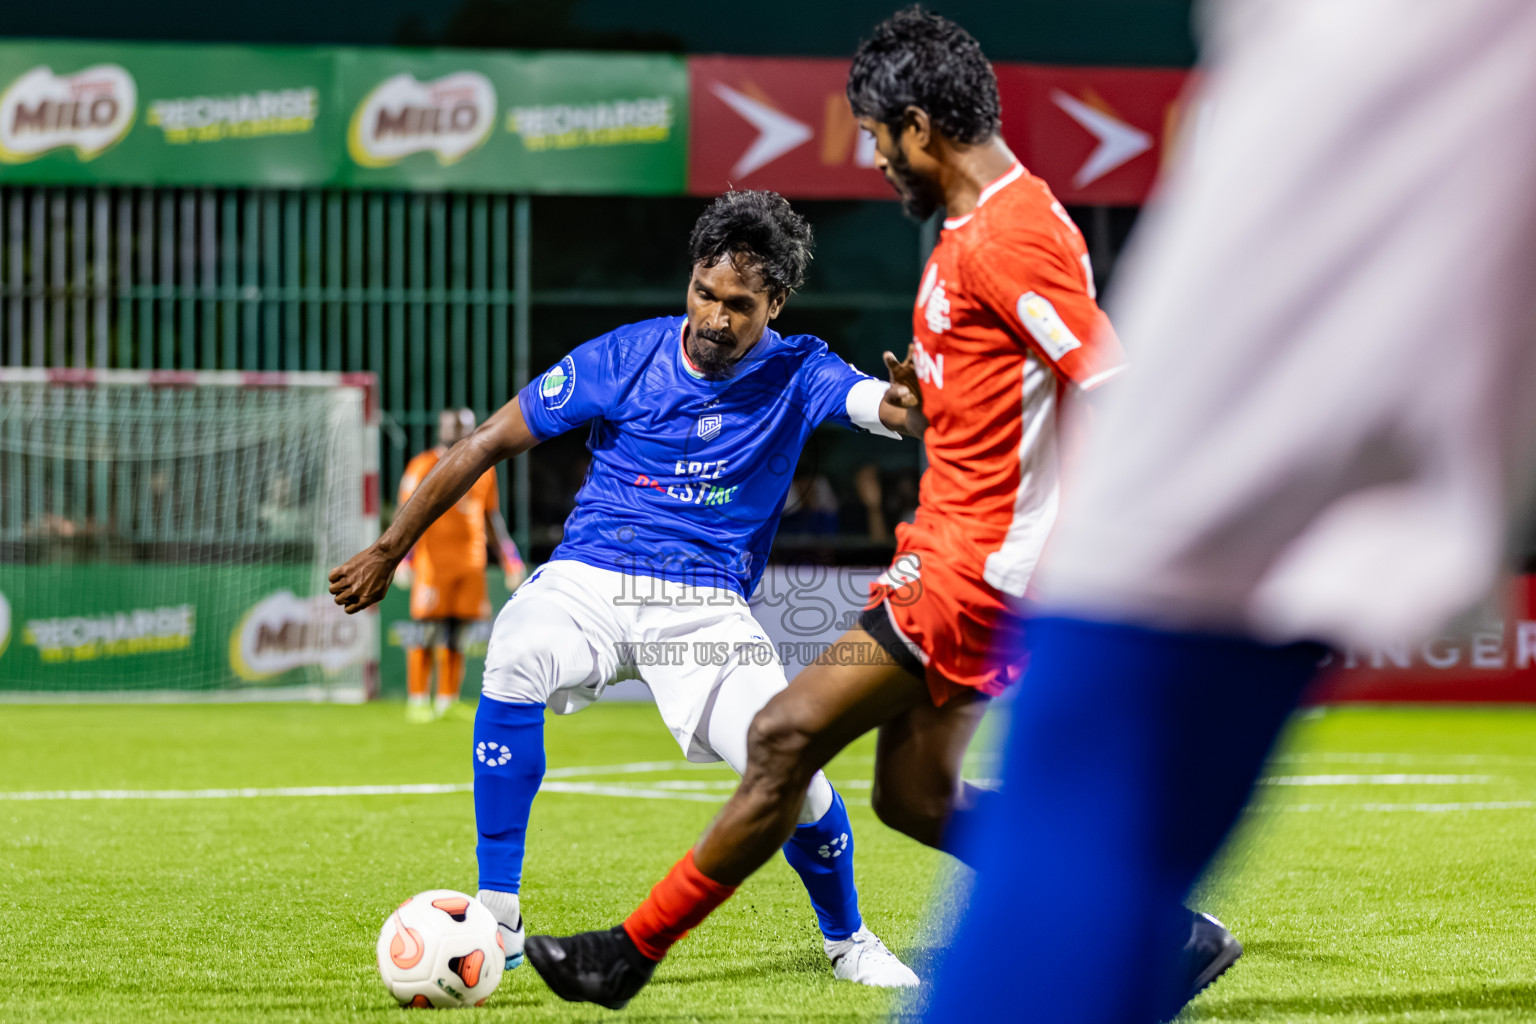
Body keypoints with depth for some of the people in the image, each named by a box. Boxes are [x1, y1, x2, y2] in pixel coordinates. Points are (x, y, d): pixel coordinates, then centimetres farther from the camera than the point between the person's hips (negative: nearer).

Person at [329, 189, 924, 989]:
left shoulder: (796, 375, -2)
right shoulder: (624, 359, -2)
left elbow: (880, 405, -23)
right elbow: (489, 443, 4)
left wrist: (905, 404, -49)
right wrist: (390, 550, 6)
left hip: (706, 606, 0)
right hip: (587, 582, 0)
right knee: (514, 662, -33)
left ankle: (847, 940, 14)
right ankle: (497, 918, -22)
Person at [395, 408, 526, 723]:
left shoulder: (483, 469, 15)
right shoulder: (424, 466, -1)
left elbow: (492, 516, 22)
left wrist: (509, 558, 18)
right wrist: (403, 558, -15)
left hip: (471, 562, 5)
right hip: (433, 561, -5)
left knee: (455, 632, 5)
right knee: (429, 629, -7)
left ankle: (447, 701, 10)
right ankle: (417, 701, -2)